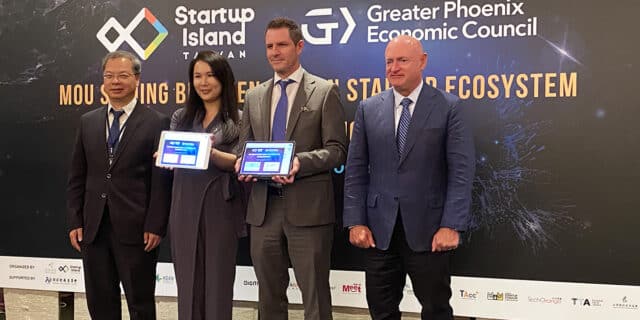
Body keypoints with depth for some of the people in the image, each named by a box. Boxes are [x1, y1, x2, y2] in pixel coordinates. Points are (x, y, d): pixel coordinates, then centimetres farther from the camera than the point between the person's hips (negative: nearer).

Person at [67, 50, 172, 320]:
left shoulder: (156, 123, -3)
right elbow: (77, 177, 11)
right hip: (93, 227, 5)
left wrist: (155, 226, -11)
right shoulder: (88, 122, 11)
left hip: (136, 228, -4)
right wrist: (75, 222, 4)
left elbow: (162, 180, -6)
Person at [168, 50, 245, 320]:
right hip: (185, 208, 3)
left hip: (220, 208, -3)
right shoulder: (181, 118, 14)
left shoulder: (237, 120, 2)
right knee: (188, 282, 7)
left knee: (218, 281, 2)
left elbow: (238, 163, -6)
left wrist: (211, 152, -24)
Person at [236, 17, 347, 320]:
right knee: (269, 293, 15)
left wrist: (301, 162, -23)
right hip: (264, 206, 5)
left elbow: (337, 149, -6)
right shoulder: (254, 96, 14)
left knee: (314, 294, 3)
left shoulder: (325, 91, 0)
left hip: (307, 207, -4)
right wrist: (243, 163, -8)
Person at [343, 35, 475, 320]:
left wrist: (451, 225, -14)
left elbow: (461, 171, -6)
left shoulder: (448, 107, -2)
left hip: (428, 228, -3)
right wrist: (355, 222, -2)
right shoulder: (368, 109, 7)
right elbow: (355, 171, 6)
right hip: (379, 229, 3)